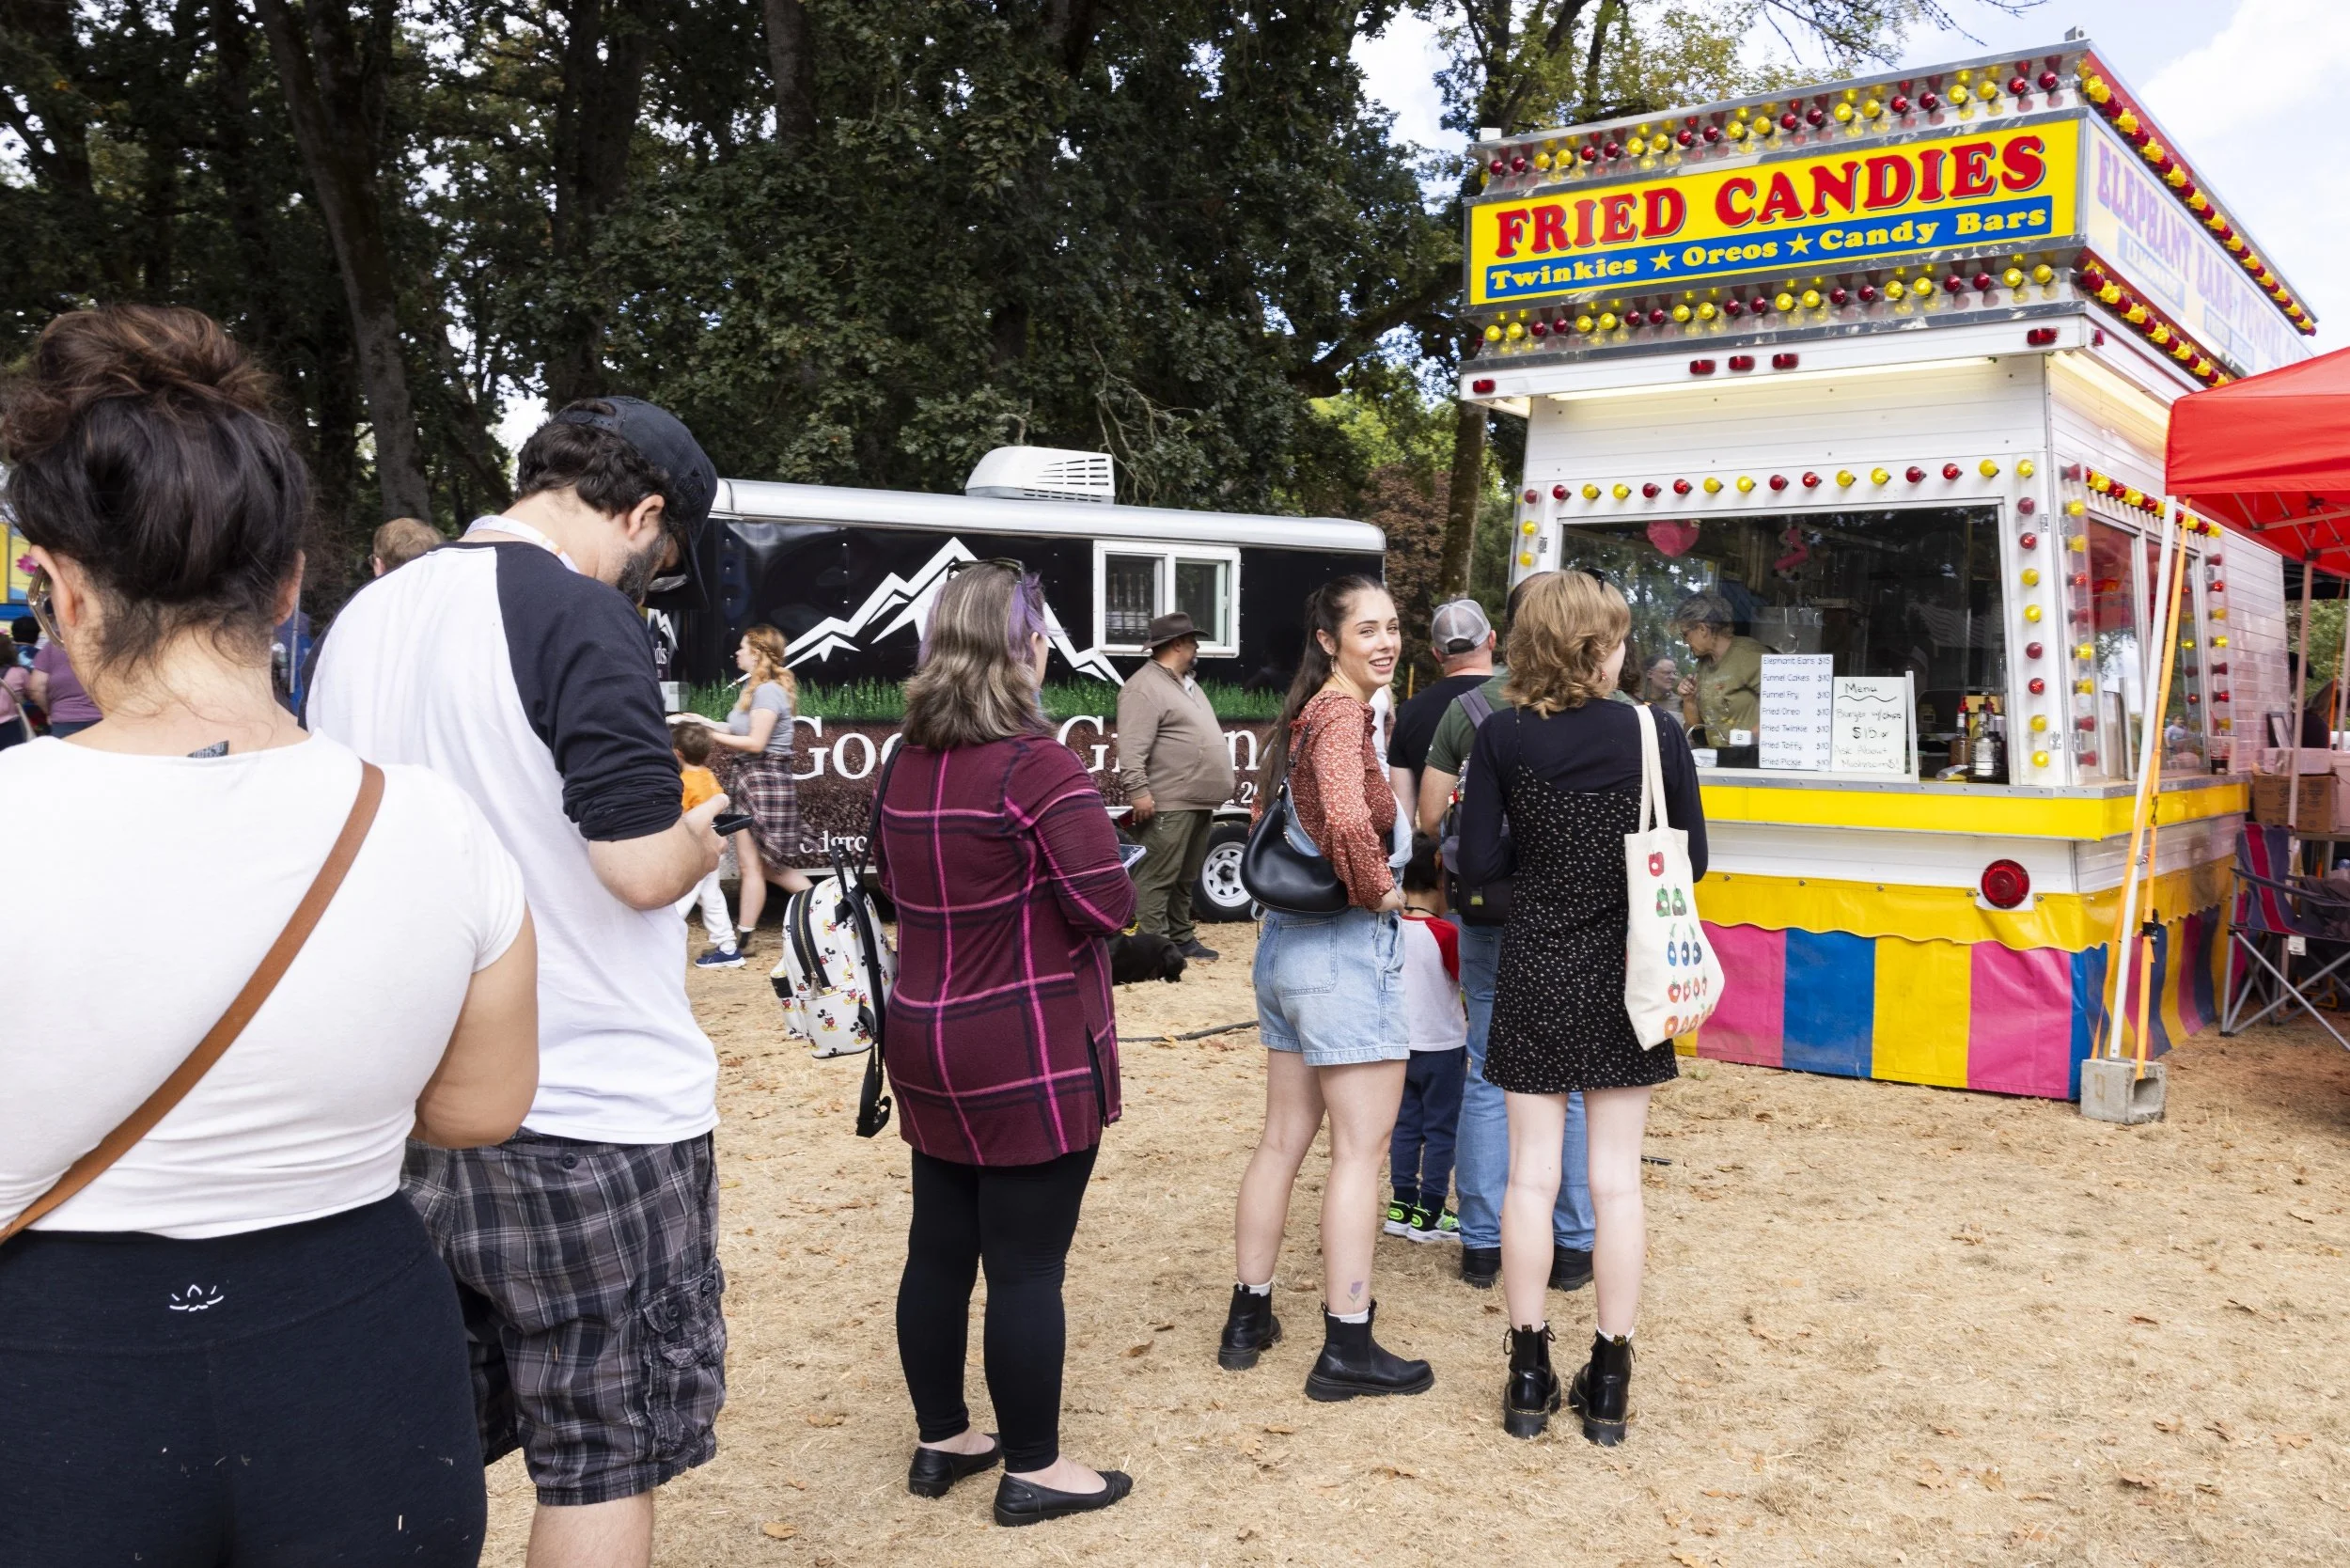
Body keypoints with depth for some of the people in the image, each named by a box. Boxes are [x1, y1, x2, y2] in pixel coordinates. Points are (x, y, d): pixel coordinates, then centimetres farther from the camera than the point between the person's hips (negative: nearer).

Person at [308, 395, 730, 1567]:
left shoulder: (365, 618, 9)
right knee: (605, 1454, 7)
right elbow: (640, 866, -21)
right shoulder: (582, 617, -15)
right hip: (592, 1110, -7)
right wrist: (701, 838, -1)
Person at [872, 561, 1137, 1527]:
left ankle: (940, 1441, 30)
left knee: (938, 1250, 16)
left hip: (930, 1045, 8)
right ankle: (1032, 1471, 15)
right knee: (1027, 1267, 3)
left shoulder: (905, 767, 6)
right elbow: (1108, 904, -19)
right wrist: (1049, 892, 1)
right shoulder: (1036, 763, -17)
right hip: (1032, 1056, -7)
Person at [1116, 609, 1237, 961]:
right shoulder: (1145, 688, -13)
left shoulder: (1187, 684, 20)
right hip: (1169, 803, -10)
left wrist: (1221, 779, 26)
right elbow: (1132, 749, -20)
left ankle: (1181, 937, 23)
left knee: (1186, 877, 16)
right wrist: (1138, 791, -25)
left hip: (1199, 802, 10)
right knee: (1159, 876, -7)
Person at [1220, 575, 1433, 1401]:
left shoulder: (1302, 715, 12)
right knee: (1360, 1149, 0)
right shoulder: (1344, 715, -16)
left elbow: (1271, 818, 26)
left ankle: (1248, 1318, 26)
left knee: (1283, 1139, 16)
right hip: (1347, 946, -9)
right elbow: (1348, 819, -34)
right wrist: (1379, 890, -17)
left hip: (1285, 938, 9)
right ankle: (1347, 1348, 8)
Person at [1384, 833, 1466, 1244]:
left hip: (1400, 1044, 5)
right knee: (1441, 1130, 6)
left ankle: (1401, 1206, 19)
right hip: (1442, 1047, -5)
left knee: (1405, 1125, 14)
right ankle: (1428, 1214, 10)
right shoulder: (1445, 933, -19)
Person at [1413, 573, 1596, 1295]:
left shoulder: (1468, 708, 0)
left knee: (1488, 1075, 11)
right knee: (1576, 1081, 9)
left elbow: (1430, 815, 1)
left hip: (1491, 916, 2)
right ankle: (1572, 1247, 16)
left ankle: (1482, 1244, 17)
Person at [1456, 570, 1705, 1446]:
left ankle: (1529, 1374, 16)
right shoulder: (1656, 731, -8)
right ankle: (1608, 1383, 15)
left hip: (1535, 976, 0)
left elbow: (1479, 861, -7)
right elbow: (1691, 857, -3)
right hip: (1624, 978, 0)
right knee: (1616, 1179, 7)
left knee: (1531, 1172, 8)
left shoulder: (1502, 737, -7)